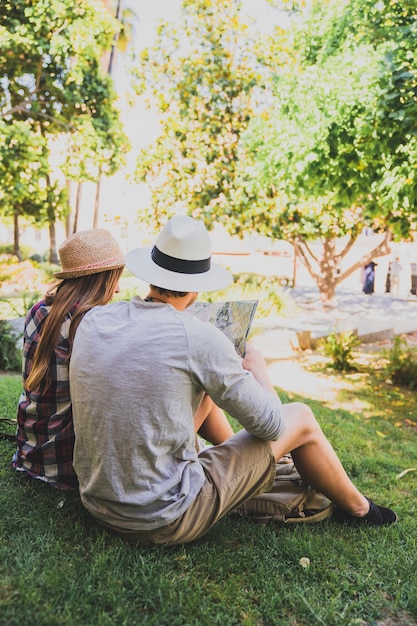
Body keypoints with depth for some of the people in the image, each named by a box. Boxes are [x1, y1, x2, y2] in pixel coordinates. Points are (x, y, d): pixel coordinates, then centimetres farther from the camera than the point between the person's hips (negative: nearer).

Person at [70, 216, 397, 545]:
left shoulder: (93, 319, -4)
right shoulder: (198, 336, -22)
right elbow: (270, 426, -11)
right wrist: (257, 370, 8)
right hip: (164, 521, -6)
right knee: (300, 418, 7)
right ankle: (356, 508, 34)